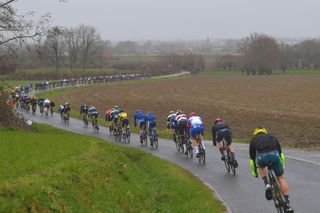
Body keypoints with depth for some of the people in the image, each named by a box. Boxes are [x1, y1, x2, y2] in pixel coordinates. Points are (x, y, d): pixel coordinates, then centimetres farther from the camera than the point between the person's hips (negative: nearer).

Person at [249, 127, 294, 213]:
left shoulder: (254, 139, 32)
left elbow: (252, 157, 34)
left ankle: (267, 184, 11)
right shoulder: (271, 136, 36)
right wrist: (282, 166, 49)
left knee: (261, 167, 36)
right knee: (281, 178, 16)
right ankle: (287, 204, 9)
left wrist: (254, 171, 44)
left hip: (261, 156, -1)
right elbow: (280, 152, 40)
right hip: (274, 154, 1)